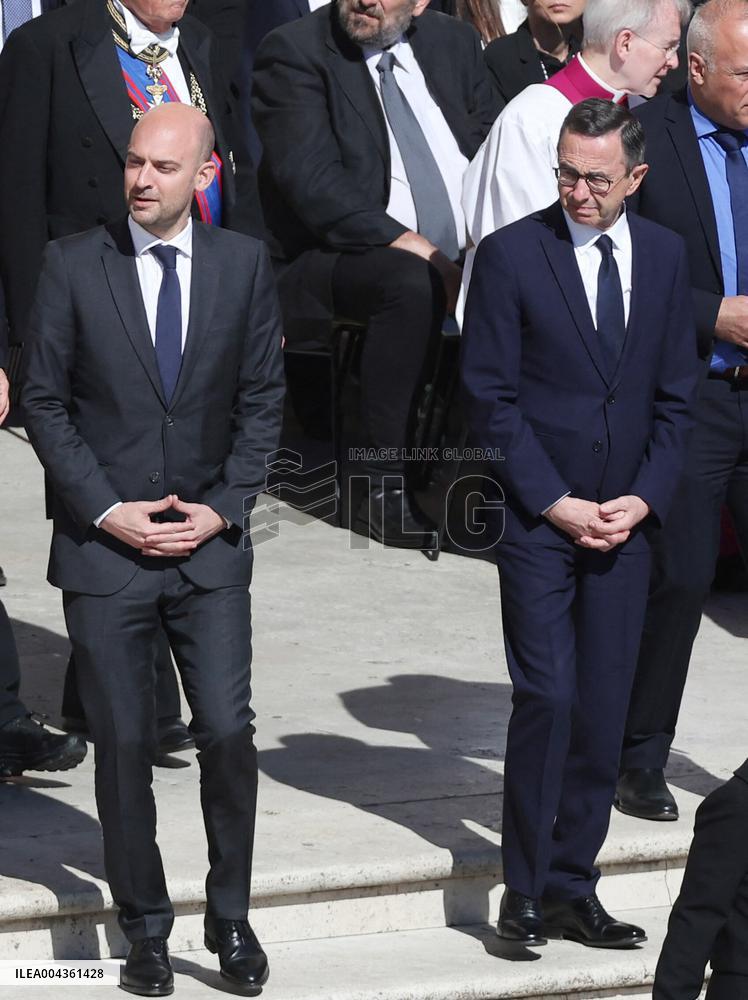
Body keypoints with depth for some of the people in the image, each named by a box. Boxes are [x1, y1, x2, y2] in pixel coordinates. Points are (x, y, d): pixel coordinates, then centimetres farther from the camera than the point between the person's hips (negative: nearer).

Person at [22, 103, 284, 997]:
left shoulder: (243, 264, 3)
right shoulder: (73, 265, -3)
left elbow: (262, 398, 7)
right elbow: (43, 401, -1)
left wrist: (225, 508, -5)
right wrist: (108, 511, -9)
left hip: (210, 549, 1)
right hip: (103, 548, -1)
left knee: (228, 734, -6)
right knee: (123, 746, 3)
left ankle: (229, 916, 13)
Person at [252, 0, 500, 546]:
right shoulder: (293, 51, -5)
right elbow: (310, 178, -17)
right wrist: (409, 245, -25)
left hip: (466, 255, 6)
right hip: (337, 260, -5)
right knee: (411, 282, -36)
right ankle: (386, 489, -28)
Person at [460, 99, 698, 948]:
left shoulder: (664, 256, 8)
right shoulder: (511, 254, -5)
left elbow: (675, 395, 10)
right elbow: (490, 397, -6)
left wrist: (643, 499, -3)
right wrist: (555, 504, -11)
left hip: (624, 520, 4)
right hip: (535, 519, -4)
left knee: (603, 710, 4)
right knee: (547, 697, -10)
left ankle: (572, 887, 13)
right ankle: (525, 890, 2)